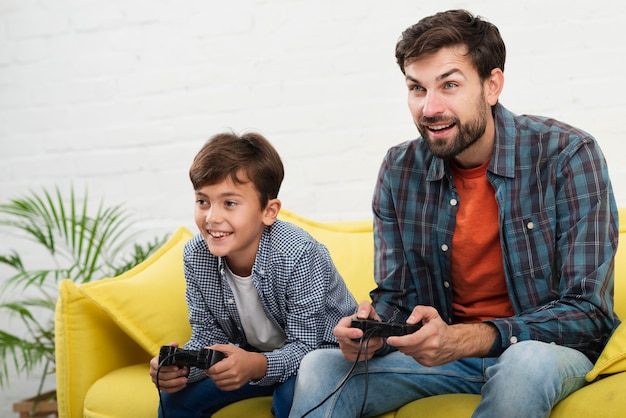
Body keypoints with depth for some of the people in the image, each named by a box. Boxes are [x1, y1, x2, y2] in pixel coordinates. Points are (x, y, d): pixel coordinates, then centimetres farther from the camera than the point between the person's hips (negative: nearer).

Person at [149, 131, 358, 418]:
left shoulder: (299, 255, -31)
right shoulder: (196, 255, -14)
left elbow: (304, 346, -27)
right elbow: (207, 335, -5)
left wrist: (257, 366, -47)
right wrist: (178, 365, -28)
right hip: (253, 358, 5)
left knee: (294, 394, -33)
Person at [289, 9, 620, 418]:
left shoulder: (567, 155, -17)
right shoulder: (400, 170, -3)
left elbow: (587, 311, -19)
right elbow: (395, 295, 4)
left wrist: (464, 340, -33)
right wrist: (370, 332, -23)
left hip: (547, 349, -2)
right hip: (440, 350, 3)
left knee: (526, 363, -37)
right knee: (320, 368, -20)